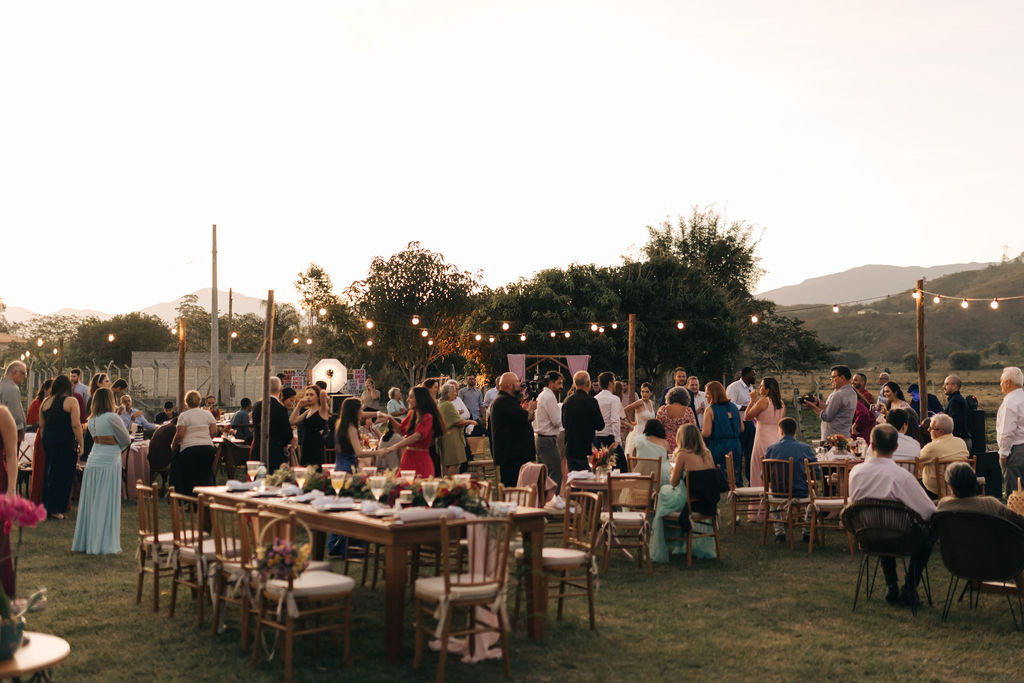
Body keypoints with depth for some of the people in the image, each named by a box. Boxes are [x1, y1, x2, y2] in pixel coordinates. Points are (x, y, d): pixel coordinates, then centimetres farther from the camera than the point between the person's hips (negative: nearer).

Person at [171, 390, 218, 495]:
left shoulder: (183, 416, -4)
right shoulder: (208, 414, 7)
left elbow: (180, 434, -11)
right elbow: (214, 432, 5)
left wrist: (173, 445, 5)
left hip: (189, 448, -4)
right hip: (207, 447, 4)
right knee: (205, 476, 17)